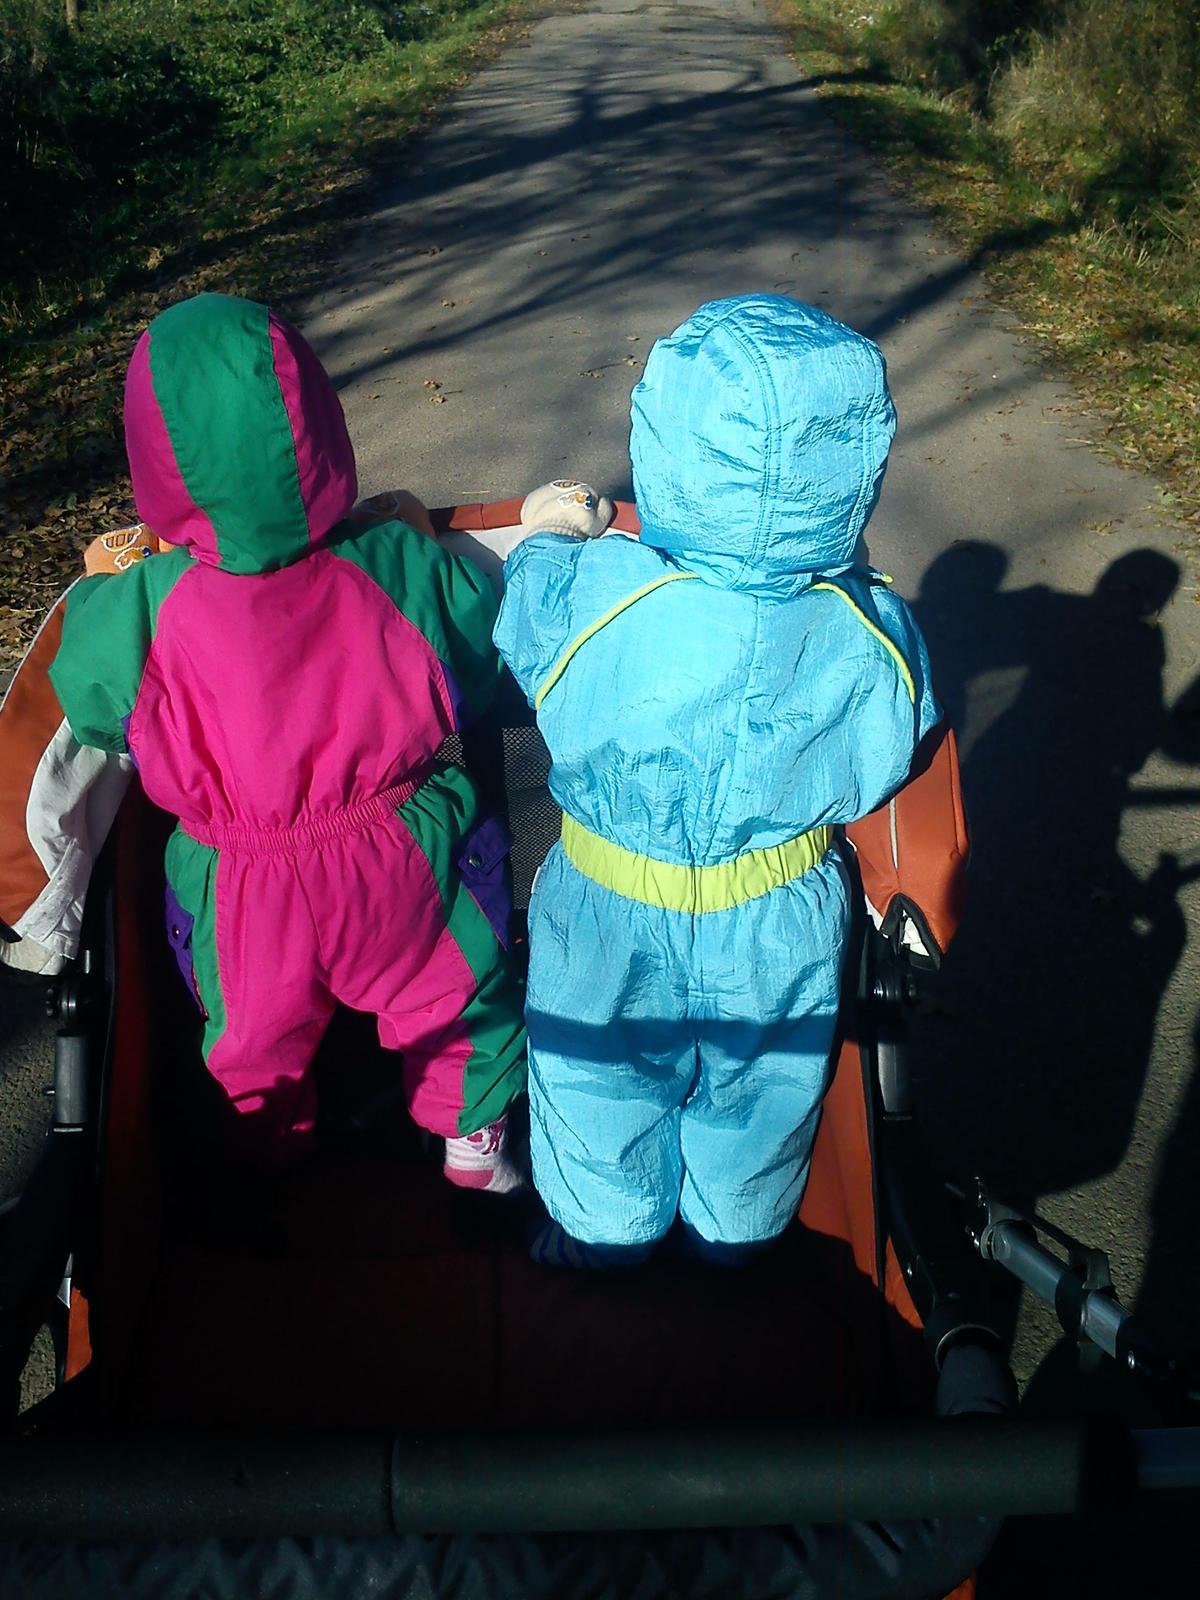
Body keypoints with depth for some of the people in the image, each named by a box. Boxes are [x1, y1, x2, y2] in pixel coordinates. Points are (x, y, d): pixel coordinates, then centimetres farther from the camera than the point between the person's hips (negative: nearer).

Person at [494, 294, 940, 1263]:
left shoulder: (581, 593, -33)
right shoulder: (872, 639, -26)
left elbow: (522, 612, -8)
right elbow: (866, 784, -8)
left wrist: (553, 535, 12)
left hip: (612, 926, -1)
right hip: (784, 928, 2)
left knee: (603, 1079, 28)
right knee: (757, 1091, 30)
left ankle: (608, 1229, 54)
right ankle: (738, 1230, 57)